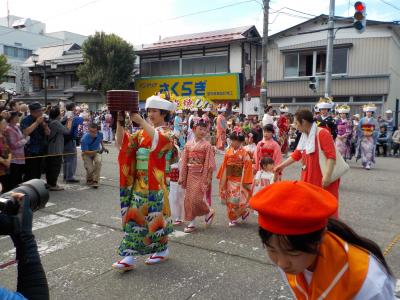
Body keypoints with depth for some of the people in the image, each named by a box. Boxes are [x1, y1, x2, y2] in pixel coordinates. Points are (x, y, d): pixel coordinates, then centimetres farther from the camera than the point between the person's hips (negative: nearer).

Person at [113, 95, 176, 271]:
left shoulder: (167, 133, -4)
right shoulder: (142, 133, 12)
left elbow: (158, 141, -28)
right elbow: (122, 142, 1)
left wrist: (140, 121, -32)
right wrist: (120, 123, -13)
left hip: (155, 184, -5)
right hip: (139, 183, 5)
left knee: (155, 217, 4)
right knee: (134, 217, 3)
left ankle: (163, 250, 26)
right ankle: (129, 256, 7)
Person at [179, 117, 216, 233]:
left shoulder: (207, 145, -6)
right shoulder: (188, 144, 5)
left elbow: (208, 164, -9)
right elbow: (184, 162, 6)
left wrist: (206, 179, -13)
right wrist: (182, 177, 3)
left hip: (201, 175, -5)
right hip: (190, 175, 5)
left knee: (197, 198, -9)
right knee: (189, 198, 7)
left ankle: (209, 212, 20)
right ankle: (191, 223, 18)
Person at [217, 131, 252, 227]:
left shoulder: (244, 153, -10)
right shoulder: (228, 151, 4)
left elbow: (247, 167, -11)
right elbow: (224, 166, 8)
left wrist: (246, 182, -13)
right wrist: (222, 178, 8)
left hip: (239, 180, -5)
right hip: (230, 180, 5)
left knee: (237, 199, -11)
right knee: (229, 200, 8)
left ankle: (244, 212, 18)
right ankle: (233, 219, 23)